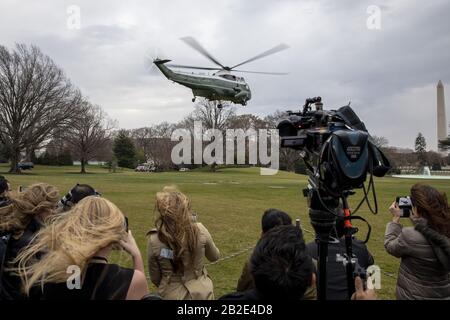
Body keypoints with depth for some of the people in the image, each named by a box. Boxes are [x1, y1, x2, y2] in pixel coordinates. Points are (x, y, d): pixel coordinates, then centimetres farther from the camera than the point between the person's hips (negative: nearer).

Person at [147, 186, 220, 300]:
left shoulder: (154, 240, -19)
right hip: (201, 292, 1)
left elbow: (155, 278, -5)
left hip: (172, 295, 0)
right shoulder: (199, 230, -18)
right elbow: (214, 256, 1)